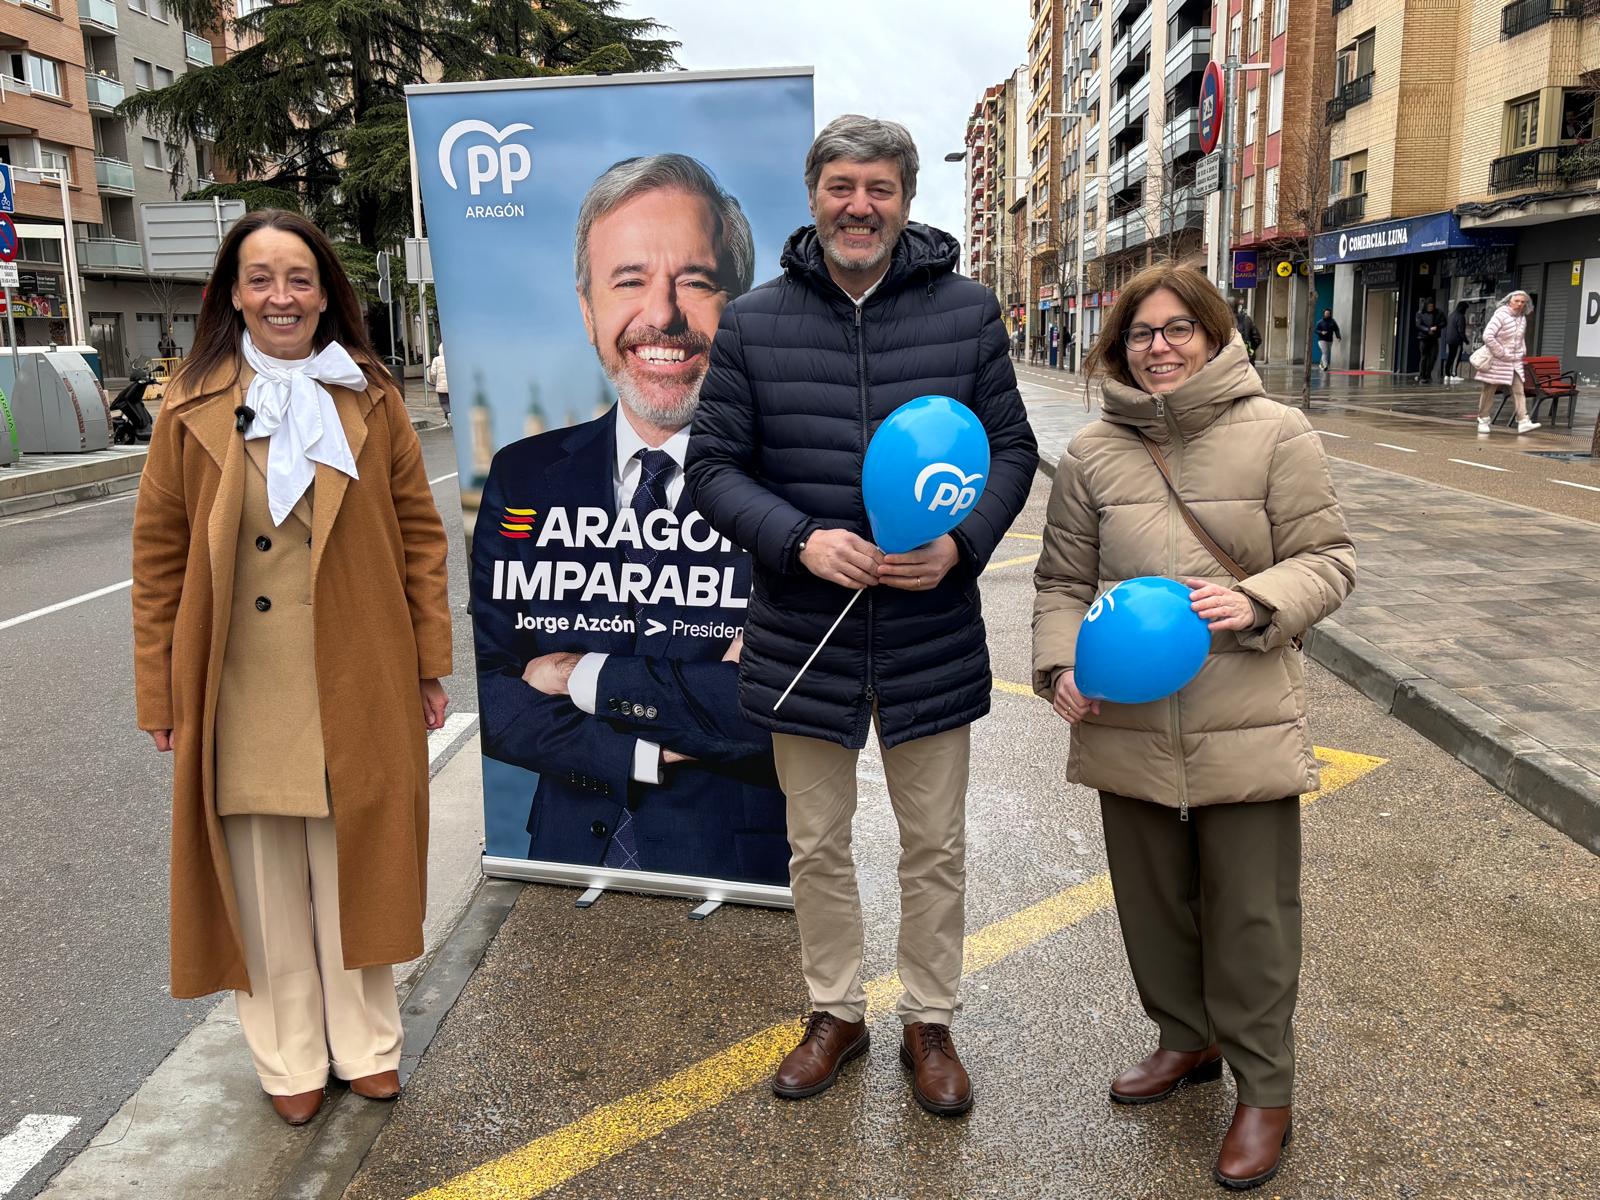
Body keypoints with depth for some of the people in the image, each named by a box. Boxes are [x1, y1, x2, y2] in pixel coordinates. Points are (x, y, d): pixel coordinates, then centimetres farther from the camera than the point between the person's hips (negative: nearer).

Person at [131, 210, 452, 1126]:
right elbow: (160, 554, 3)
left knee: (355, 866, 12)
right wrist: (161, 693, 1)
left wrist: (429, 662, 0)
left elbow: (419, 532, 3)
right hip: (240, 695, 0)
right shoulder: (193, 410, 1)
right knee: (265, 883, 10)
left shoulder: (371, 400, 2)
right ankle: (290, 1059, 29)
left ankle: (367, 1043, 31)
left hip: (357, 686, 0)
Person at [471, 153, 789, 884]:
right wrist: (643, 753, -12)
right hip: (567, 859, 3)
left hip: (742, 878, -3)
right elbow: (484, 695, 1)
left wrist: (587, 677, -8)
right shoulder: (523, 478, 7)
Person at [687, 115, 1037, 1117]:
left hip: (933, 636, 0)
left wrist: (963, 541, -16)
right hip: (803, 633, 1)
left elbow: (1014, 449, 3)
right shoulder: (754, 322, -2)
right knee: (818, 847, 16)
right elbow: (715, 466, -1)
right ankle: (837, 1013, 38)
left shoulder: (968, 311, -1)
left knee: (935, 849, 14)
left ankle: (931, 1022, 35)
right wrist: (800, 540, -18)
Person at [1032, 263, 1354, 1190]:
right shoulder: (1093, 454, 4)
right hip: (1129, 724, 3)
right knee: (1154, 899, 17)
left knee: (1251, 914, 7)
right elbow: (1063, 580, 9)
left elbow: (1328, 561, -1)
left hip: (1247, 727, -3)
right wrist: (1062, 664, -7)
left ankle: (1265, 1090, 27)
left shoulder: (1278, 436, -4)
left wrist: (1256, 604, -20)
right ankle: (1188, 1039, 42)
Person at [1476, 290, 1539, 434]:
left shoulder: (1522, 319, 9)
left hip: (1515, 362, 6)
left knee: (1519, 391, -4)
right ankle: (1483, 421, 14)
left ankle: (1523, 422, -9)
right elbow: (1488, 336, -22)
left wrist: (1522, 352, 10)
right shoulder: (1501, 315, -13)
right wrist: (1501, 353, -19)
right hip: (1497, 361, -6)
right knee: (1488, 391, 3)